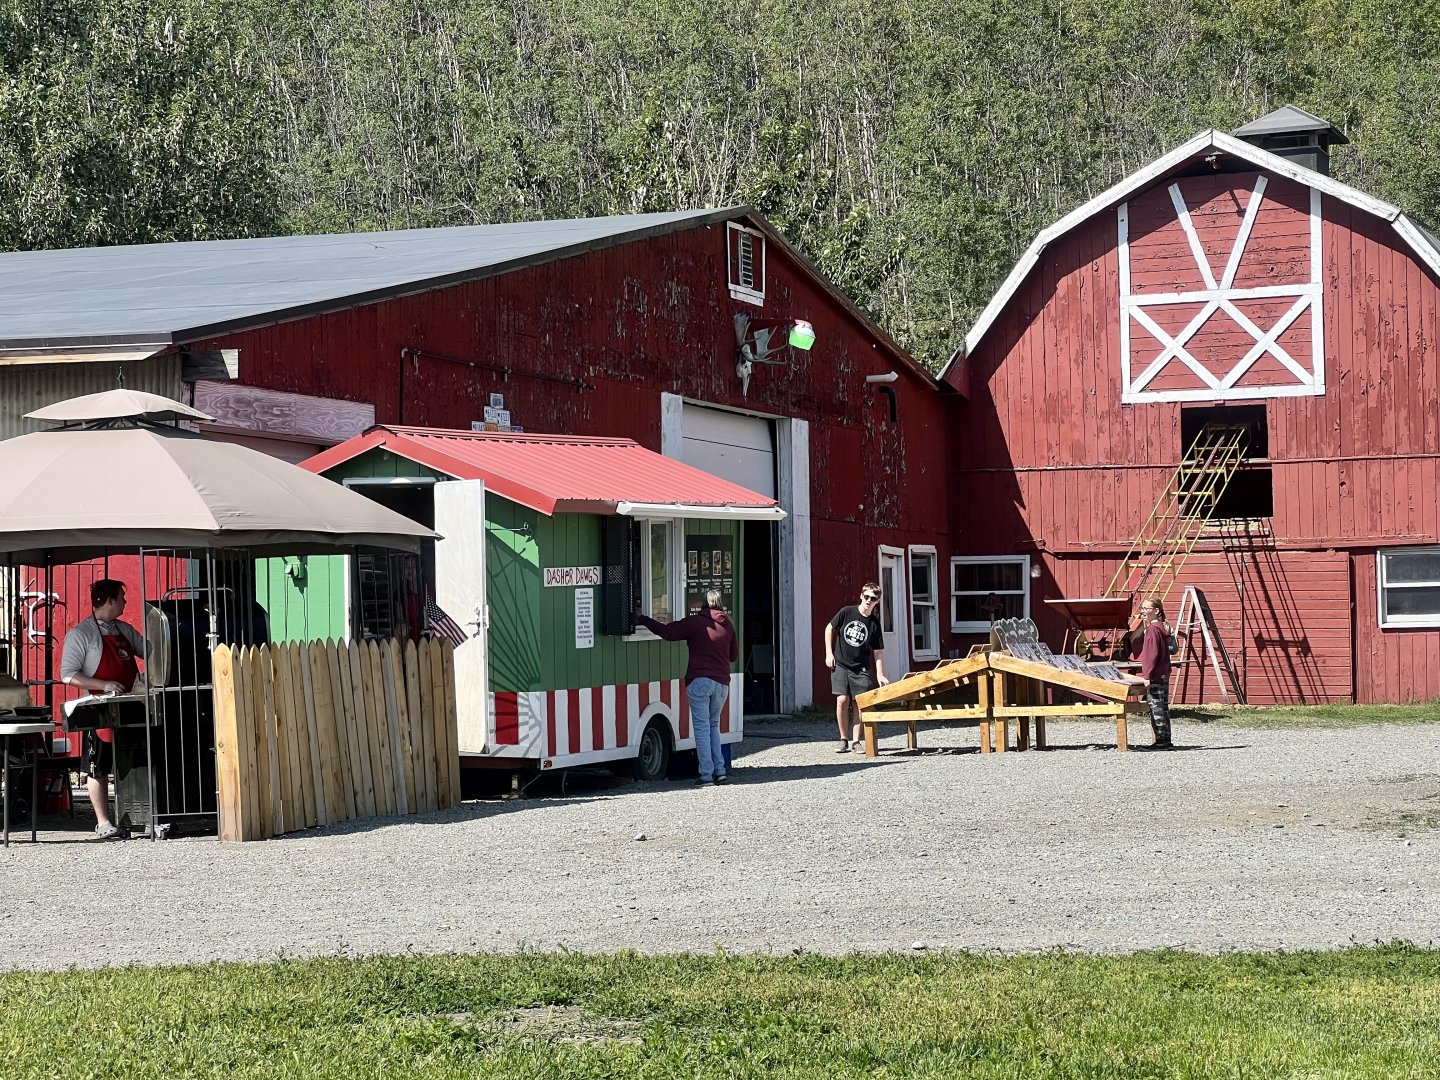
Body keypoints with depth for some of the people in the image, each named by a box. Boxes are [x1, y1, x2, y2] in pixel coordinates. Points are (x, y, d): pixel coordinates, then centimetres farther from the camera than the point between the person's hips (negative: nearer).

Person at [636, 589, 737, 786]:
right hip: (722, 683, 5)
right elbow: (734, 655, 20)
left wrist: (643, 620, 7)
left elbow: (667, 632, -4)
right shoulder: (728, 625, 11)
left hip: (699, 681, -5)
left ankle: (706, 774, -7)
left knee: (702, 727, -2)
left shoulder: (694, 622, -3)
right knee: (714, 725, 18)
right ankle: (719, 770, 9)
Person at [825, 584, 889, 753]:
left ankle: (855, 741, 6)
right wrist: (829, 653, 1)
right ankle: (843, 740, 2)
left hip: (861, 669, 1)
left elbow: (878, 652, 1)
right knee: (842, 701, -9)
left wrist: (880, 675, -8)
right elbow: (830, 628, 7)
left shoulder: (875, 624, -2)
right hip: (840, 665, -1)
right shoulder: (847, 612, -4)